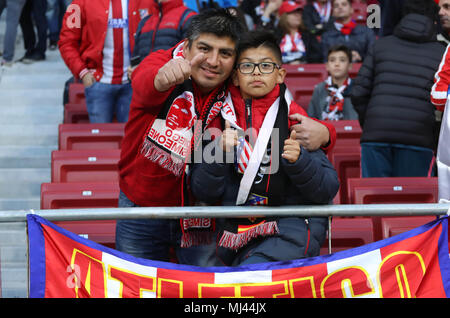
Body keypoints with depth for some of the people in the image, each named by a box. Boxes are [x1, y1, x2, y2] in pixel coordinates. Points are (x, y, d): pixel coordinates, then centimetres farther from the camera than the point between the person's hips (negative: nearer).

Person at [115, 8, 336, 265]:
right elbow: (144, 83, -40)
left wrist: (322, 133, -36)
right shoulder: (160, 62, -16)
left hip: (200, 213, 1)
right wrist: (162, 79, -65)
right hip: (140, 206, 0)